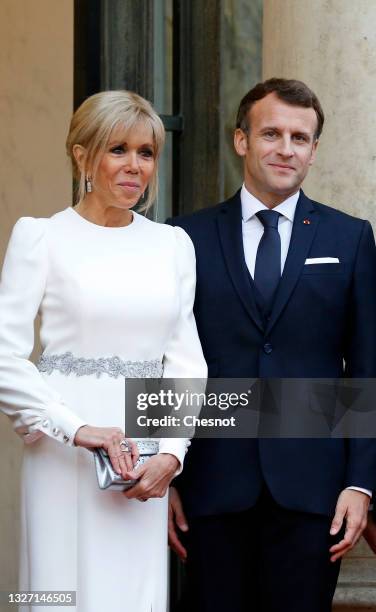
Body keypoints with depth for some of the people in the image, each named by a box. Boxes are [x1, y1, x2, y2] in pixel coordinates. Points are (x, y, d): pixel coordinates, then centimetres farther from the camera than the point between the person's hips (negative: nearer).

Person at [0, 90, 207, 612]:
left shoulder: (173, 244, 11)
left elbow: (186, 359, 9)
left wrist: (172, 452, -5)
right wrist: (77, 429, -17)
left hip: (147, 462, 4)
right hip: (65, 454, -3)